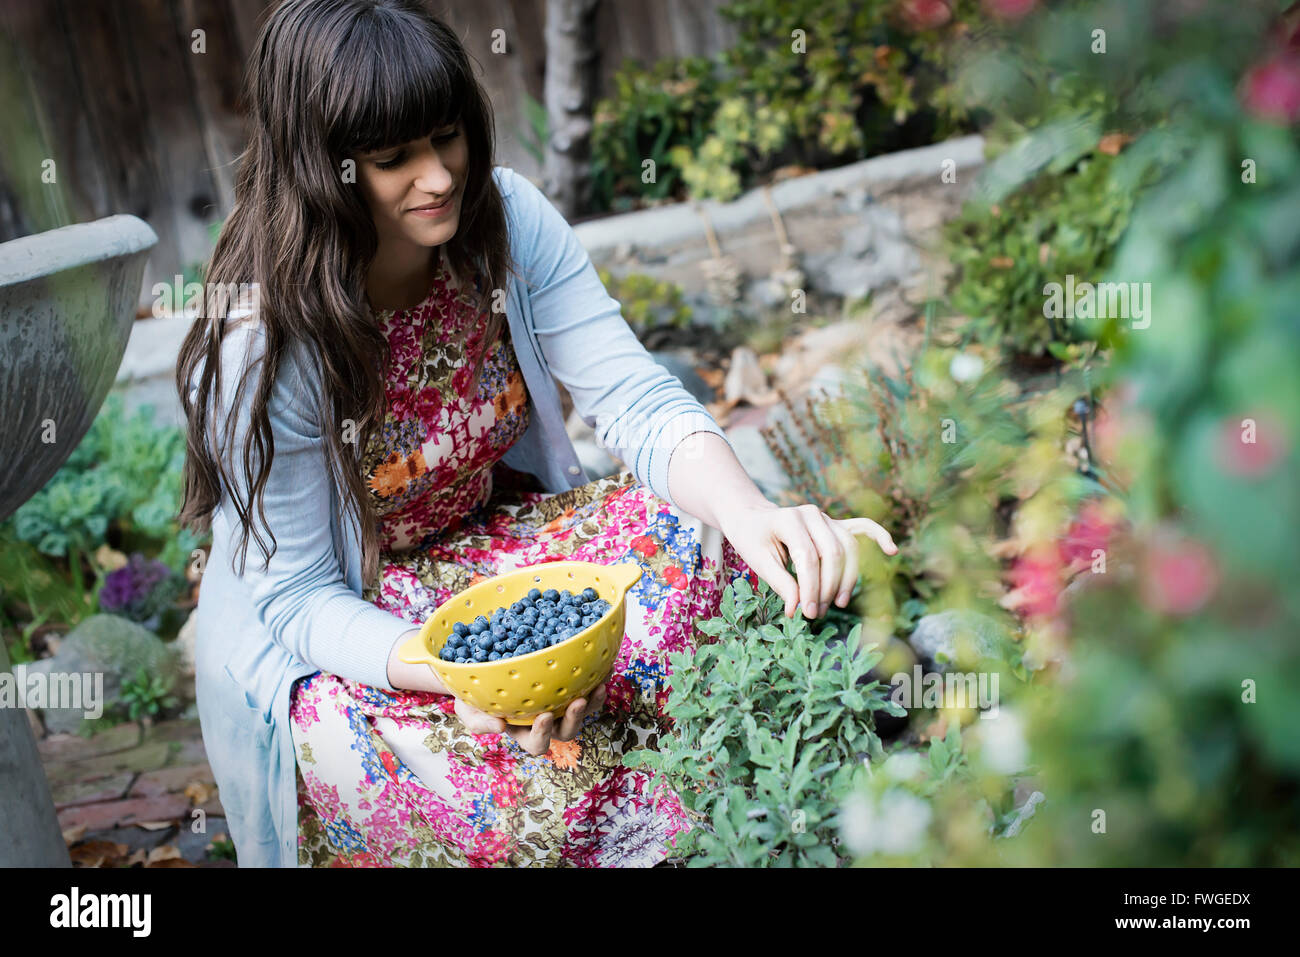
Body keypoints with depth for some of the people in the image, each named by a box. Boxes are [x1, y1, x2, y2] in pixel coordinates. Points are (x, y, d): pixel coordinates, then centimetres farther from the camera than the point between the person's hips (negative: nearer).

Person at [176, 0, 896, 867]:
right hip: (329, 643, -5)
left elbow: (636, 398, -16)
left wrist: (750, 514, -38)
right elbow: (297, 599, -19)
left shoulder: (506, 218, -12)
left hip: (496, 534, 5)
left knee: (714, 550, -20)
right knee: (527, 798, -33)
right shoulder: (263, 345, -25)